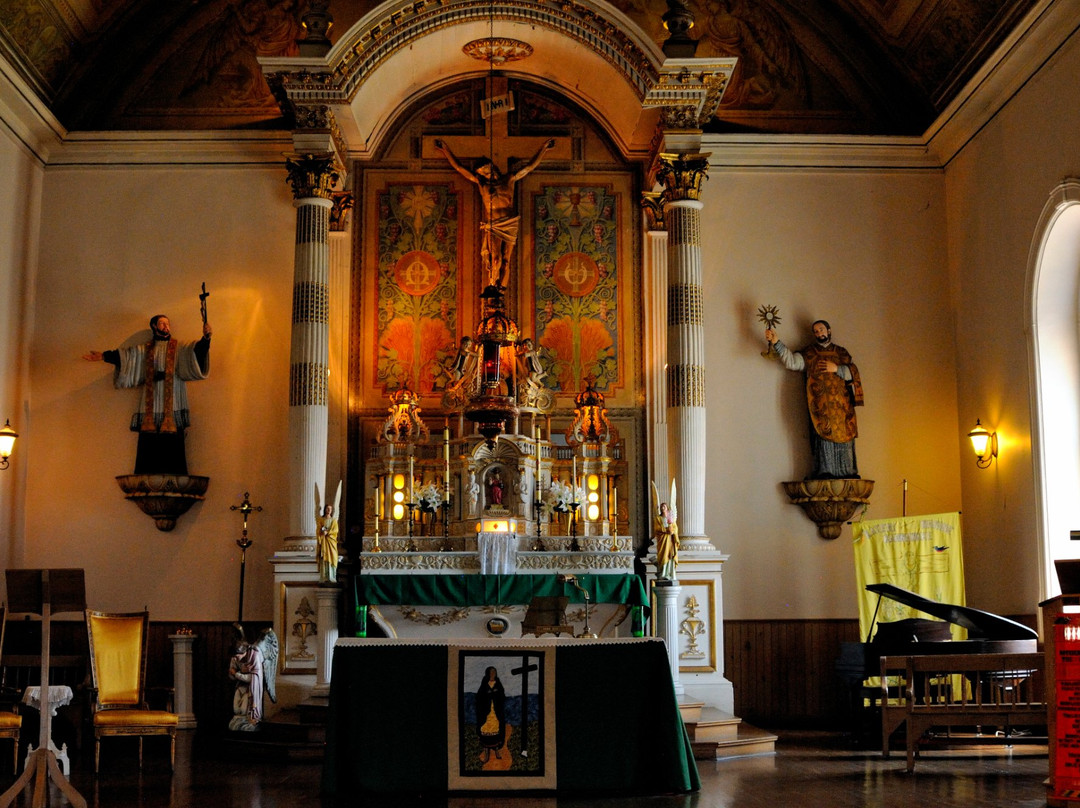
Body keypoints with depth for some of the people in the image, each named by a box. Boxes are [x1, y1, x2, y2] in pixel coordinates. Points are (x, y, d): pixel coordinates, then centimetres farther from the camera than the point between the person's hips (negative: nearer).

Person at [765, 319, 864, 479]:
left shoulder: (841, 353, 18)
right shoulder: (809, 353, 11)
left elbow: (854, 373, 9)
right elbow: (791, 361, -6)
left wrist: (836, 369, -7)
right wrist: (776, 342, -19)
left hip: (841, 403, 2)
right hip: (821, 404, -2)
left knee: (843, 435, -1)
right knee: (824, 434, -10)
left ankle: (847, 471, 3)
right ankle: (825, 471, -10)